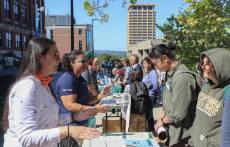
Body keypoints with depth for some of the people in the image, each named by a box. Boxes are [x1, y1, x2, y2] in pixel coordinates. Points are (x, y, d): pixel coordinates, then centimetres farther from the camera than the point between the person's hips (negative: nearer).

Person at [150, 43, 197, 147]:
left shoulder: (182, 77, -25)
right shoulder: (171, 73, 6)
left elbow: (178, 114, -26)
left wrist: (162, 121, -10)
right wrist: (161, 117, 3)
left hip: (180, 136, -9)